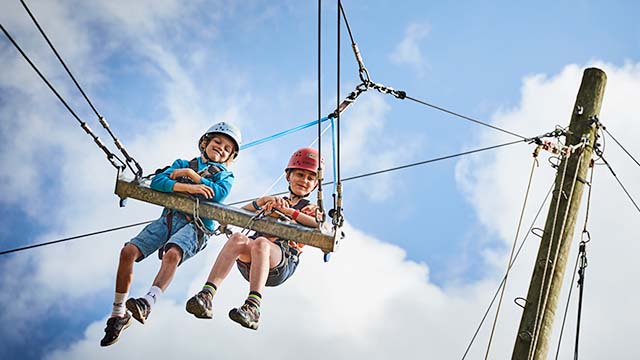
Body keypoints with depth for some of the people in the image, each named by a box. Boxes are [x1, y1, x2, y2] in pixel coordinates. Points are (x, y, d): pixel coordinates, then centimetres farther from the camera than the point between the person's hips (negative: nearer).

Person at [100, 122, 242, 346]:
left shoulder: (225, 176, 21)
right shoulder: (183, 164, 25)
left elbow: (219, 194, -6)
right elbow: (157, 182, 4)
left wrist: (191, 174, -1)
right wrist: (188, 186, -10)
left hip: (196, 225, -3)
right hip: (169, 217, 3)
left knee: (172, 254, -36)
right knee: (128, 252, -16)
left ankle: (149, 302, -49)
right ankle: (119, 314, -6)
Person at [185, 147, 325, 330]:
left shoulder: (311, 210, 25)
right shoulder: (275, 202, 34)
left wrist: (288, 211, -2)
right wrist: (263, 201, 2)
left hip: (283, 261, -3)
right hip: (248, 263, 3)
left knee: (261, 242, -36)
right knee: (239, 238, -31)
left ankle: (253, 307, -53)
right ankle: (206, 295, -44)